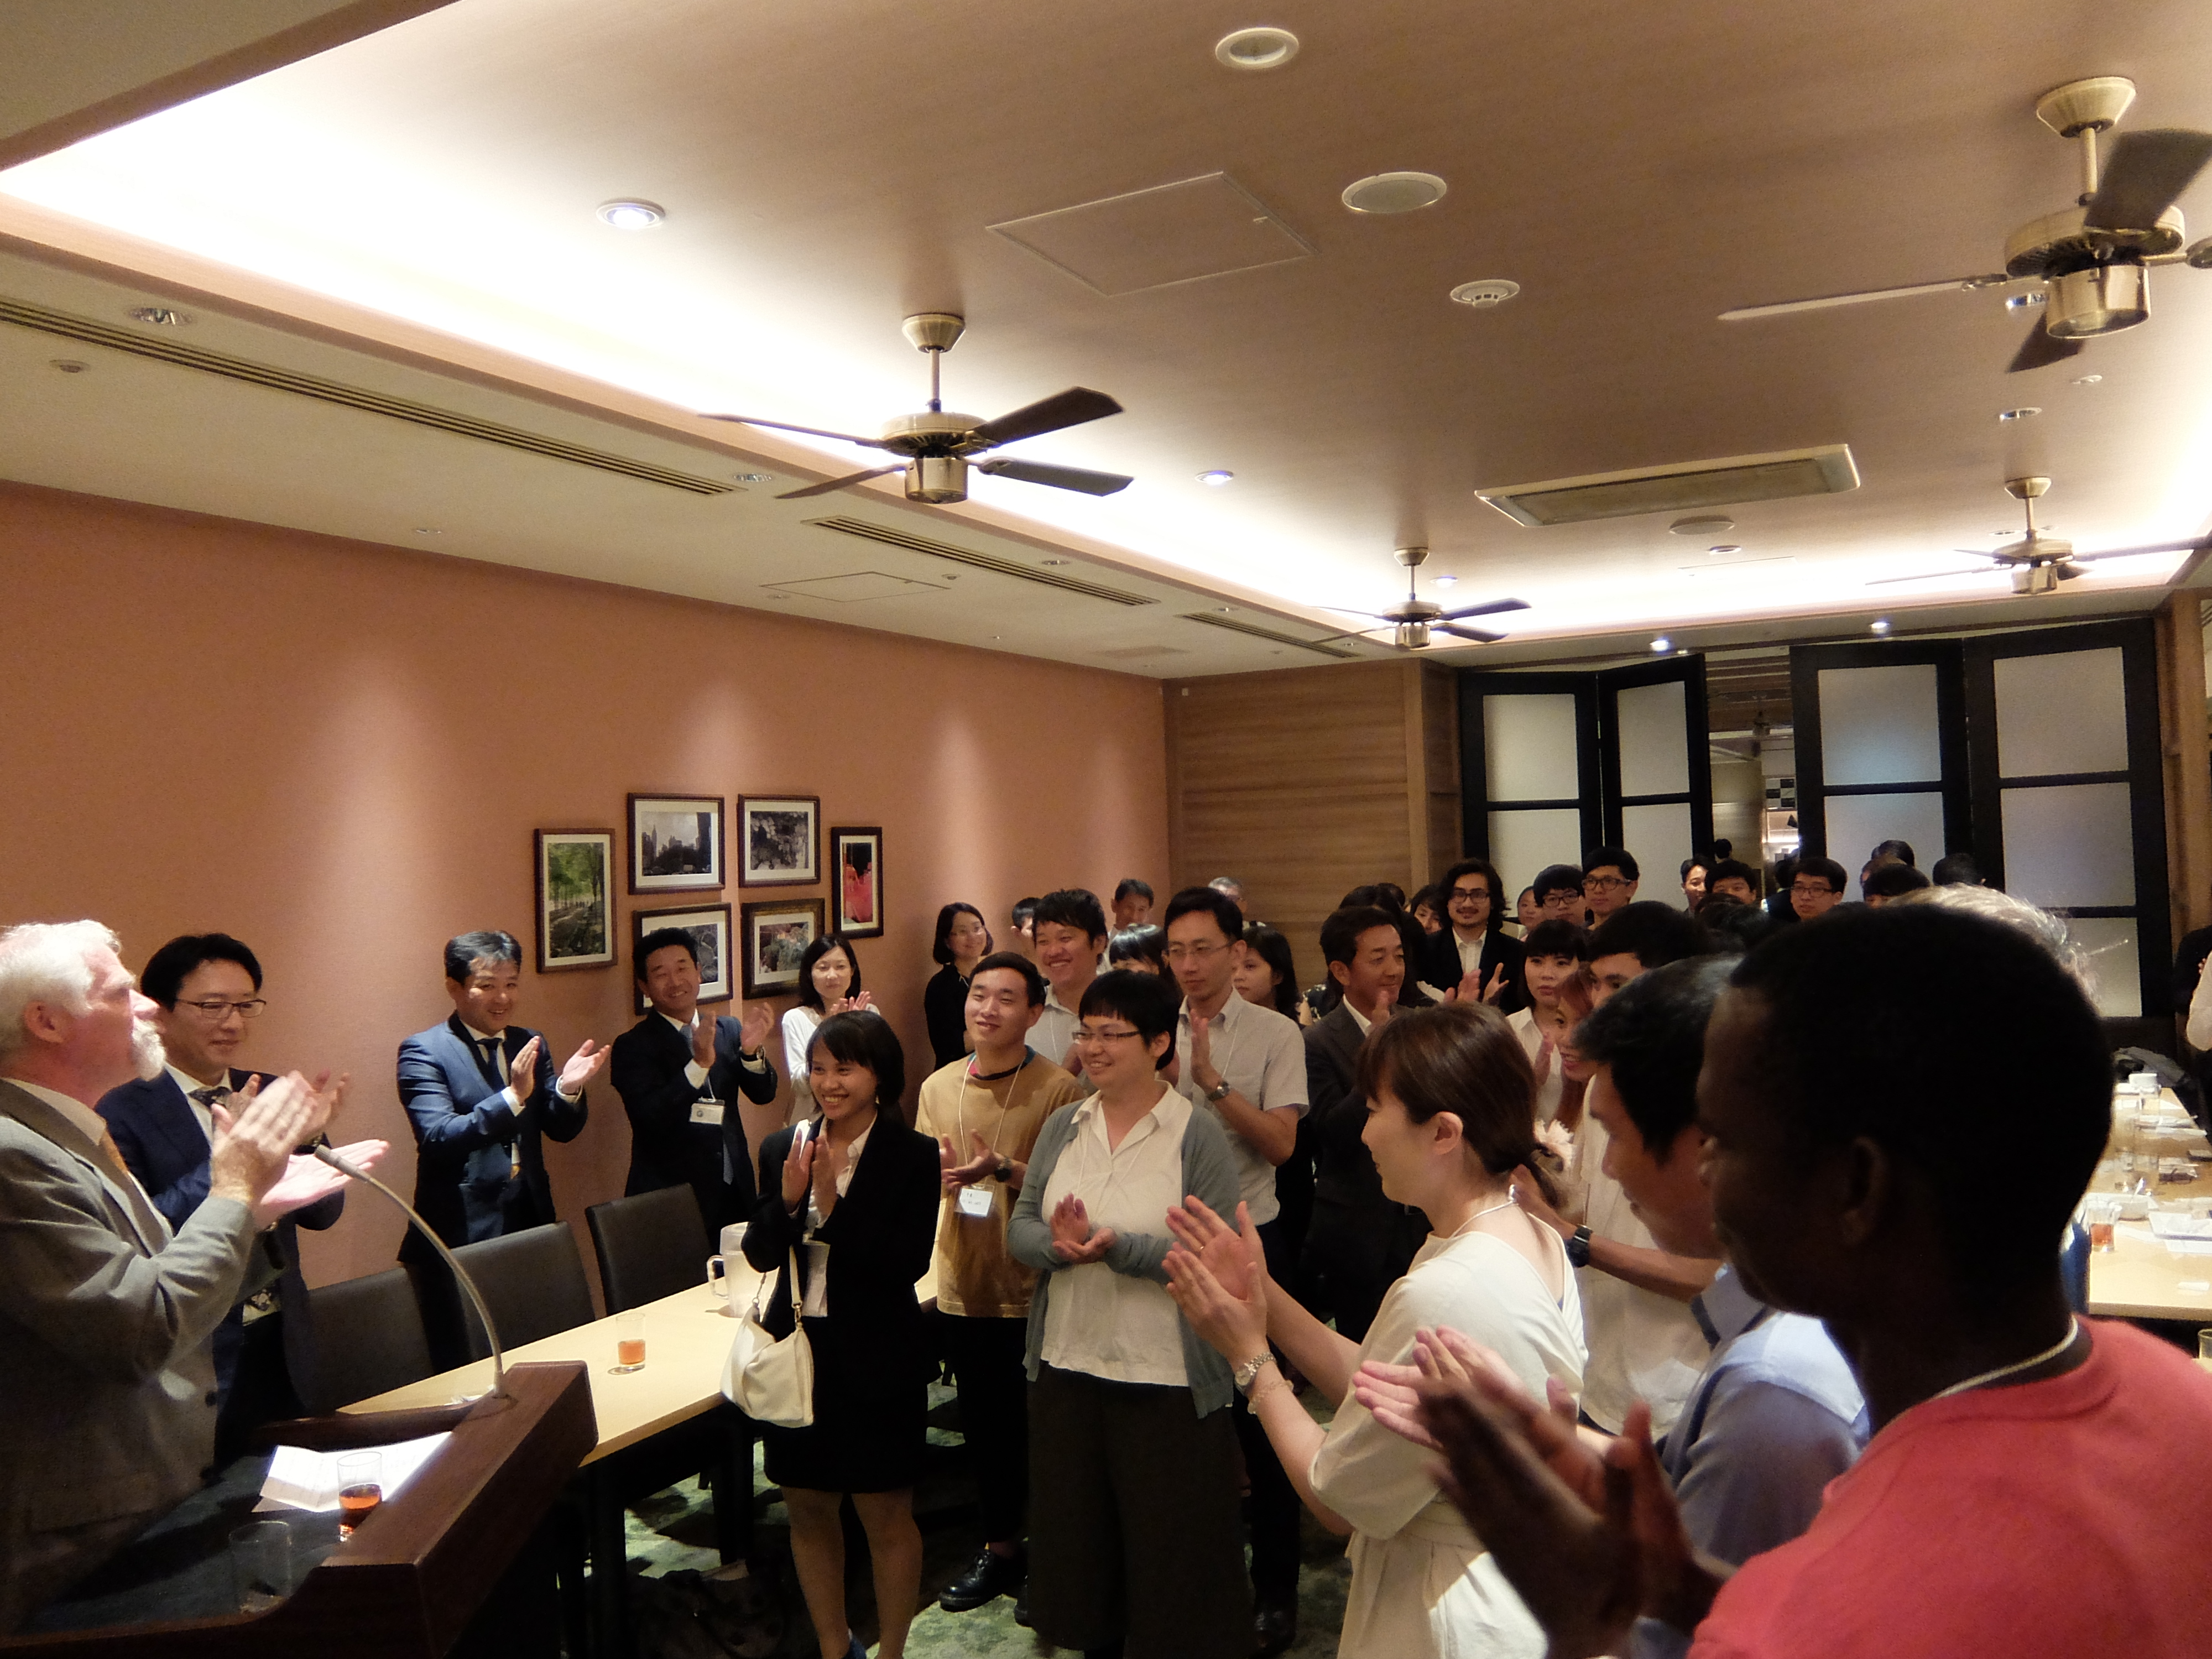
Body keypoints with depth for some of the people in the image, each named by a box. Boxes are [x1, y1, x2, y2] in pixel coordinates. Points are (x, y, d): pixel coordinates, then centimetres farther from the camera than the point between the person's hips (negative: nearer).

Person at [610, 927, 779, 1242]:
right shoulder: (632, 1047, -5)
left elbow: (763, 1094, -1)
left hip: (734, 1192, 4)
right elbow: (650, 1118, -18)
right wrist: (699, 1064, -30)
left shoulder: (729, 1030, 8)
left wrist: (752, 1051, -21)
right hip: (670, 1199, -4)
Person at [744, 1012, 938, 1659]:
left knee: (886, 1516, 9)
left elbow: (909, 1263, -19)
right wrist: (787, 1199, -18)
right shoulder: (783, 1149, 1)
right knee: (808, 1509, 18)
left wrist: (835, 1206, -25)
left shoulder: (912, 1156, -11)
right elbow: (760, 1254, 0)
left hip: (878, 1361, -4)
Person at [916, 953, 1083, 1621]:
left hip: (1035, 1291, -5)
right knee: (983, 1428, 18)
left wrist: (1005, 1170, -27)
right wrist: (936, 1174, -14)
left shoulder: (1058, 1089, -13)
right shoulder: (938, 1086, 4)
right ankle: (1001, 1548, 38)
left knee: (1038, 1431, 8)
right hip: (963, 1289, 5)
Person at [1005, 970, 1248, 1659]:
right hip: (1066, 1365, 5)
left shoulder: (1198, 1133, -10)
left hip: (1166, 1377, -5)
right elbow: (1019, 1230, 3)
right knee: (1075, 1534, 18)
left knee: (1170, 1546, 8)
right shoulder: (1062, 1126, 6)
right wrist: (1059, 1243, -19)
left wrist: (1117, 1247, -27)